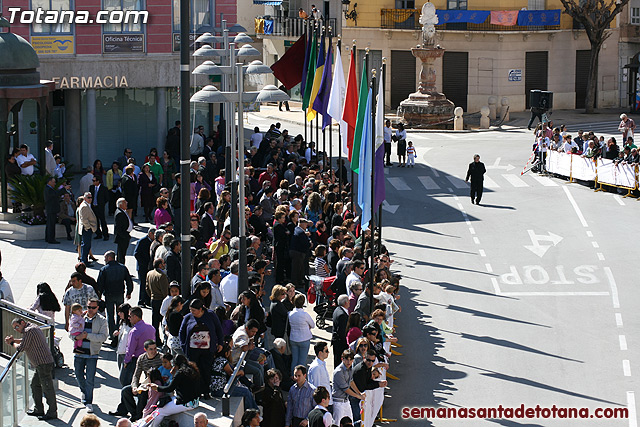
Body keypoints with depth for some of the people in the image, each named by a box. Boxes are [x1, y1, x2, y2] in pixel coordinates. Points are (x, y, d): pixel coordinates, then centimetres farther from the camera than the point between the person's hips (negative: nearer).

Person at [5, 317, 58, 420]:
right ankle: (38, 409, 25)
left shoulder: (29, 330, -14)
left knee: (47, 388, -6)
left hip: (43, 363, -11)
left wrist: (12, 343, 6)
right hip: (41, 363, 11)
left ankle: (52, 413, -2)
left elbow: (21, 348, -12)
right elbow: (26, 341, 29)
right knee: (35, 385, 18)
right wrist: (14, 340, 15)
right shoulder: (34, 327, 17)